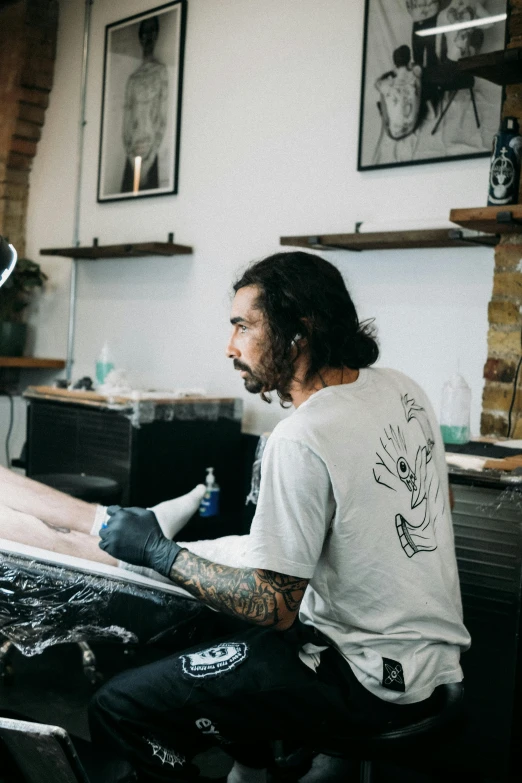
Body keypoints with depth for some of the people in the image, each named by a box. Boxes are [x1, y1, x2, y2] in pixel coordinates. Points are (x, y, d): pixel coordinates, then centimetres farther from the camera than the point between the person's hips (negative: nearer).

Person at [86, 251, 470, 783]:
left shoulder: (301, 439, -24)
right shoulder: (401, 389, 2)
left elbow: (274, 609, -20)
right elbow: (437, 501, 17)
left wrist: (157, 551, -10)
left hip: (369, 680, -9)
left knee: (117, 709, -10)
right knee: (222, 617, 28)